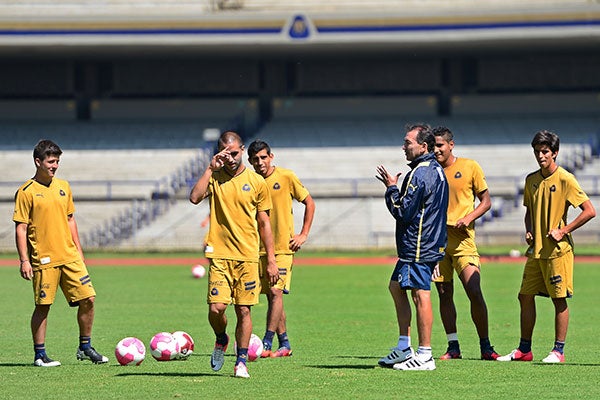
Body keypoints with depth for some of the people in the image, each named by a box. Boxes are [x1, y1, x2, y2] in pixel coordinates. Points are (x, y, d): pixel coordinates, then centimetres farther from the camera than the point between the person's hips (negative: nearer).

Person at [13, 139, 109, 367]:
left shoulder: (63, 187, 12)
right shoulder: (26, 192, -6)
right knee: (43, 306, -1)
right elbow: (20, 228, -7)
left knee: (88, 299, 1)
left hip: (69, 256, 5)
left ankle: (85, 348, 15)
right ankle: (40, 355, 10)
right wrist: (24, 260, -13)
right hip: (44, 259, -5)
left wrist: (78, 249, 16)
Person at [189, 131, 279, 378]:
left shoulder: (256, 182, 6)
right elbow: (195, 197, -15)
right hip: (219, 254, 0)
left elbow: (264, 223, 10)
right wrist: (211, 169, -12)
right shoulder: (214, 178, 5)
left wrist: (271, 260, 7)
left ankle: (241, 362, 10)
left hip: (247, 256, 0)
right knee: (216, 307, -11)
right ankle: (221, 340, 20)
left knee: (243, 309, -1)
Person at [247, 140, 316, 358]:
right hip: (260, 248, 4)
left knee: (276, 292, -14)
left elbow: (309, 203, 4)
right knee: (271, 295, 6)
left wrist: (303, 234, -2)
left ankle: (266, 343, -15)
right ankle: (284, 344, 14)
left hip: (283, 246, -4)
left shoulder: (286, 177, -4)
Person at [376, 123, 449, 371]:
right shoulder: (436, 170, 15)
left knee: (420, 295, -7)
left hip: (418, 246, -11)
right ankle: (404, 348, 19)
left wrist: (391, 188, -5)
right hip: (431, 243, 11)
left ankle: (424, 355, -4)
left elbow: (403, 212, -18)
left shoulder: (420, 174, -18)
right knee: (396, 287, 17)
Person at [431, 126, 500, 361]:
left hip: (462, 238, -3)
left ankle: (485, 346, 0)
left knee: (474, 293, -10)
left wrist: (468, 218, -10)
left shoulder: (470, 167, 2)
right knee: (444, 294, 4)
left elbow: (486, 201, 5)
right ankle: (453, 347, 10)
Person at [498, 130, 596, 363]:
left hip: (558, 250, -7)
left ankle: (558, 351, 3)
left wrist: (563, 231, -15)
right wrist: (529, 231, 5)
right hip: (536, 249, 7)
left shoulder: (565, 179, -10)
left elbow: (589, 211, -12)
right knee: (525, 296, 7)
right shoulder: (531, 180, 10)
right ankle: (524, 349, 15)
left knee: (559, 299, -2)